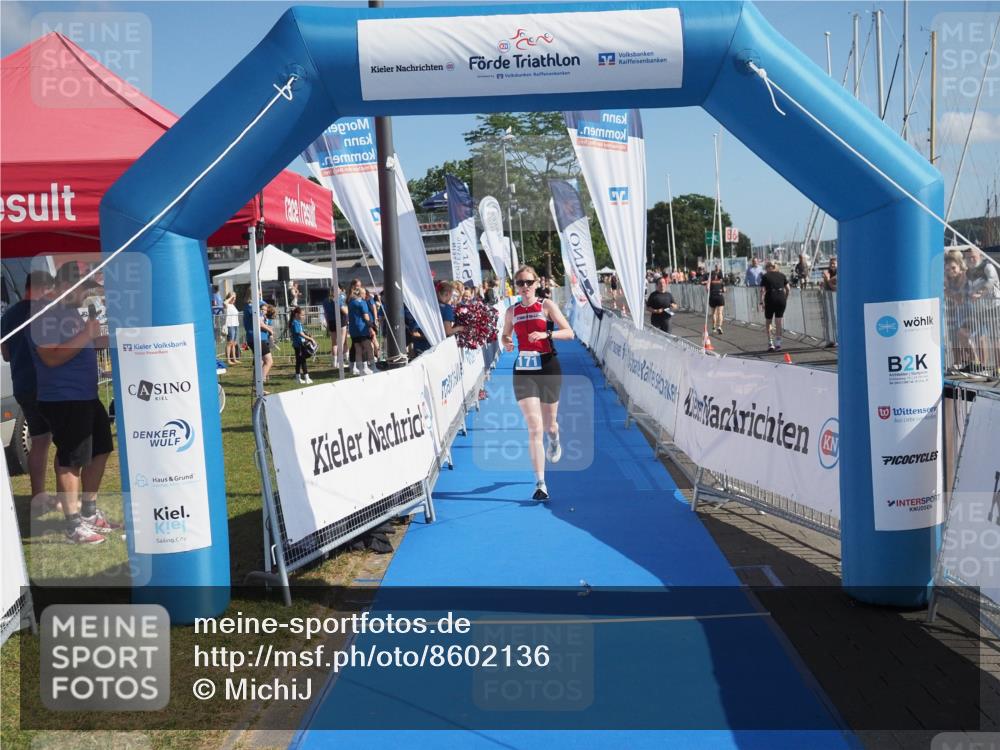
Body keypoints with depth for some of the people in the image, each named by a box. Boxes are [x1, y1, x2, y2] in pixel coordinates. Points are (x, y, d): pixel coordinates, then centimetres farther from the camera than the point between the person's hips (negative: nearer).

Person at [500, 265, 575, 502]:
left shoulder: (547, 305, -2)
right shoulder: (511, 312, 6)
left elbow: (569, 333, -5)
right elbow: (505, 335, 20)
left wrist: (546, 334, -22)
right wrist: (506, 343, -3)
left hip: (548, 369, -1)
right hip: (523, 372, 1)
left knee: (548, 425, 14)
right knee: (534, 429, -9)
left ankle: (554, 439, 54)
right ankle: (540, 484, -8)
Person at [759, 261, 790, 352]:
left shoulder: (765, 276, 1)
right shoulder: (782, 275, 10)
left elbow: (762, 290, -7)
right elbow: (788, 289, 5)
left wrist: (761, 301, -5)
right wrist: (785, 298, 15)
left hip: (770, 300, -2)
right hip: (781, 299, 2)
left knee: (768, 322, 12)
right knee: (778, 322, 7)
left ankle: (770, 344, 7)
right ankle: (778, 344, 2)